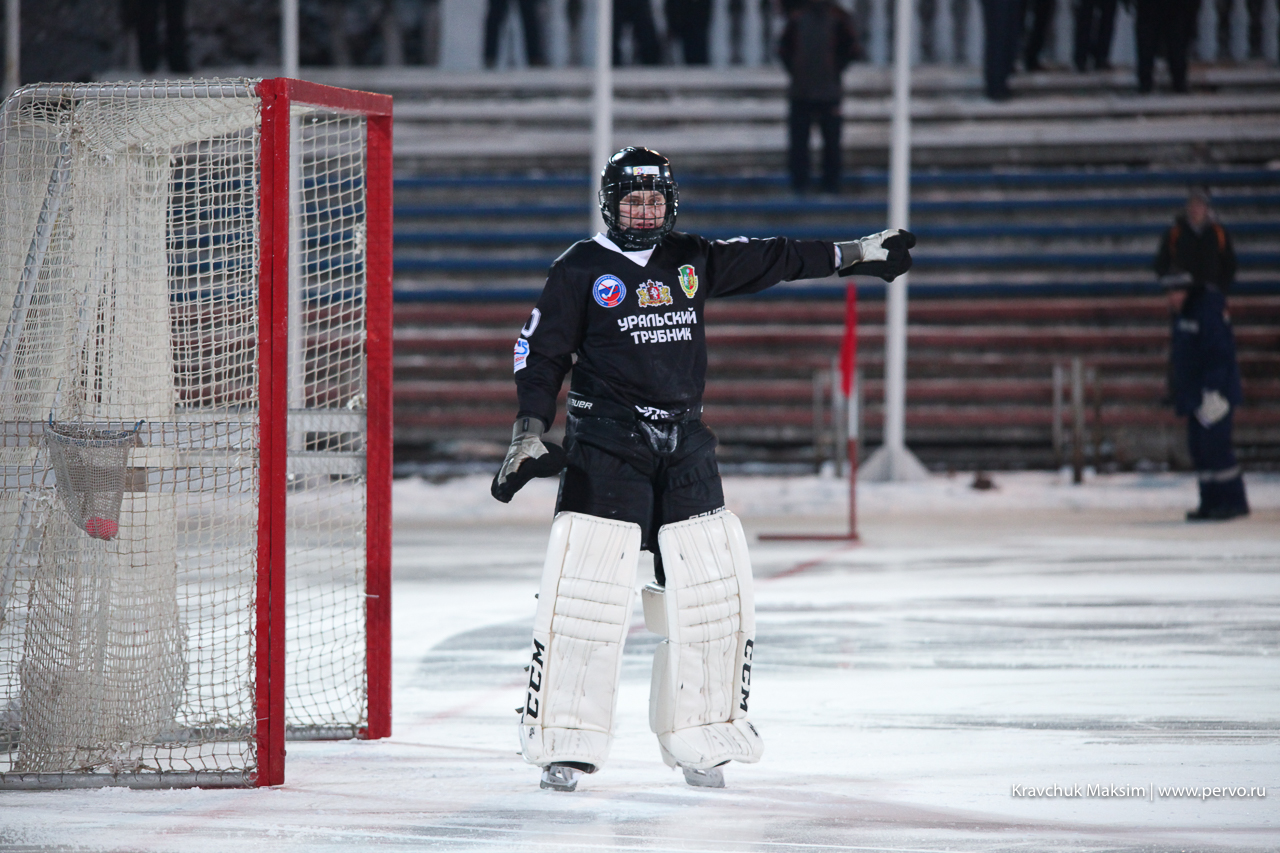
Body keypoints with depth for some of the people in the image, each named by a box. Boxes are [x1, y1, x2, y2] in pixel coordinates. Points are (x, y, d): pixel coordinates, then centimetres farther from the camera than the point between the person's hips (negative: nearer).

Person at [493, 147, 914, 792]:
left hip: (684, 448, 5)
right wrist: (530, 435, -13)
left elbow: (771, 260, 19)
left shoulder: (692, 261, 11)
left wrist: (855, 255, 19)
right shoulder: (580, 269, -2)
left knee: (712, 595, 3)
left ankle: (699, 741, 14)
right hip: (603, 446, -5)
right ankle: (563, 746, -5)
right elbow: (541, 355, -3)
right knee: (585, 595, -12)